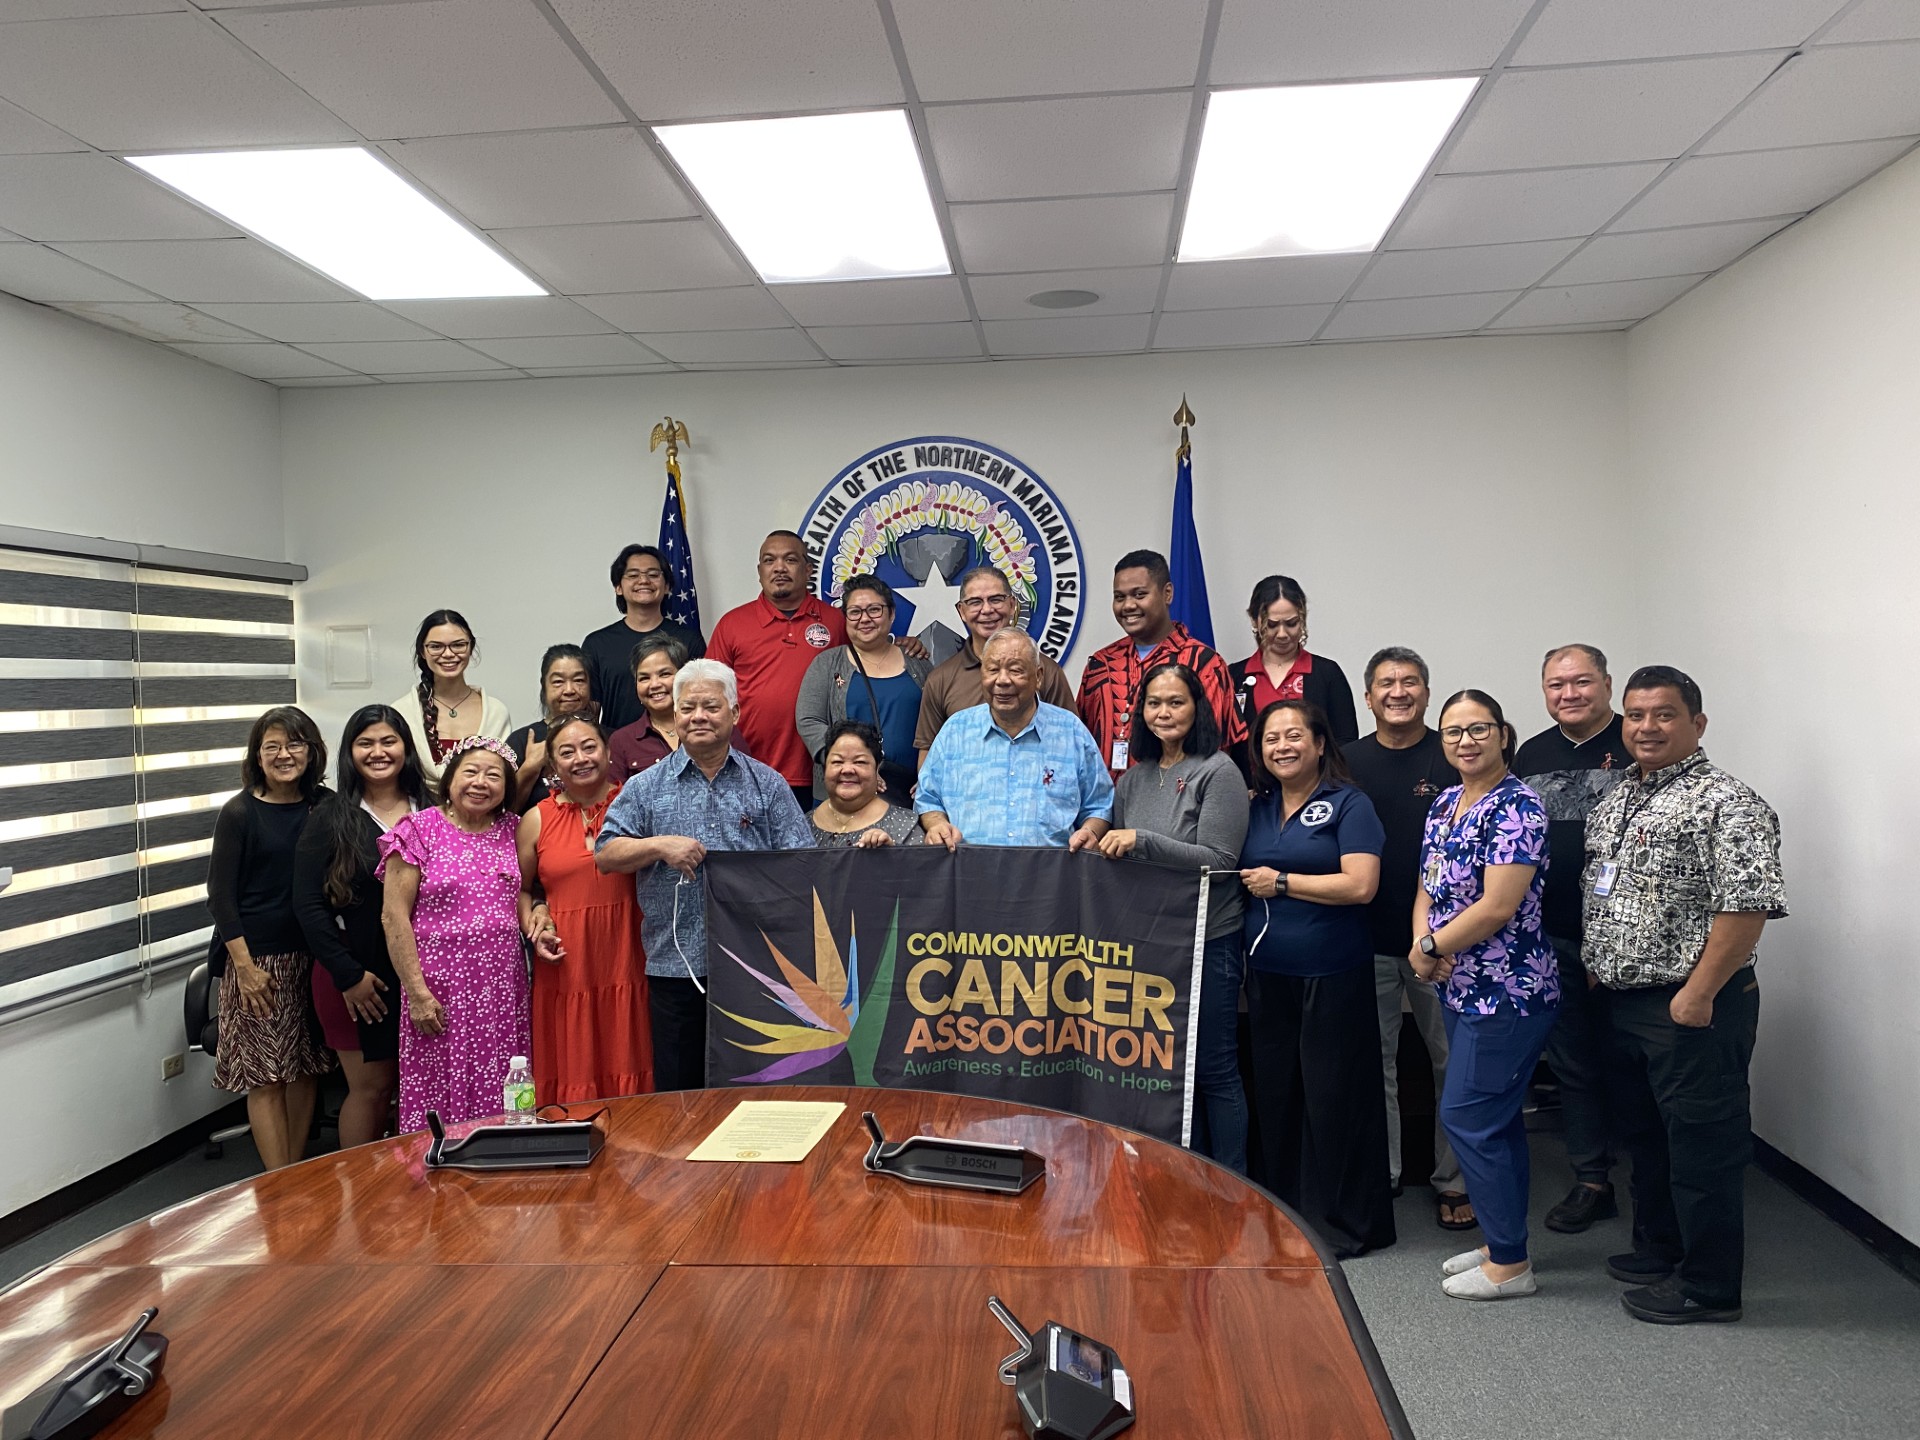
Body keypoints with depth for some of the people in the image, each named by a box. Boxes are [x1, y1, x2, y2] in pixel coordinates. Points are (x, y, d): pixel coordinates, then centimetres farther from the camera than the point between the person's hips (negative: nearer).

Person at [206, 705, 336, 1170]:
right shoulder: (239, 813, -6)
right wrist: (244, 965, -11)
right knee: (265, 1077, 2)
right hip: (257, 958, -4)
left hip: (311, 956, 4)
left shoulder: (325, 806, 3)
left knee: (305, 1068, 11)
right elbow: (220, 893, -7)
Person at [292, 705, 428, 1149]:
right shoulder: (330, 818, -2)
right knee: (371, 1086, 3)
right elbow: (308, 905, -5)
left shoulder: (430, 814, 5)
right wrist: (348, 975, -10)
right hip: (354, 976, -3)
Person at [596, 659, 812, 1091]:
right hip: (676, 967, 0)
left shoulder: (768, 785, 8)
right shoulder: (645, 788, 9)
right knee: (679, 1093, 7)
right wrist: (659, 845, -12)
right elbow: (605, 855, 3)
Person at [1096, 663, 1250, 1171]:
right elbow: (1121, 852, 24)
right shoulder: (1133, 779, 11)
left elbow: (1219, 861, -16)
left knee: (1214, 1068, 1)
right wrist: (1103, 847, 3)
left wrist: (1141, 841, -21)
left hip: (1208, 941, -6)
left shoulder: (1218, 773, -8)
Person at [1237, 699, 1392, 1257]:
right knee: (1275, 1092, 13)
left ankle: (1345, 1225, 16)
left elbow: (1360, 884, -17)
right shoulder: (1257, 807, 12)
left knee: (1333, 1096, 1)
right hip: (1268, 973, 6)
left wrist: (1281, 882, -12)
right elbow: (1241, 872, 23)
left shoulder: (1349, 804, -6)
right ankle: (1287, 1214, 28)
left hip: (1332, 974, -6)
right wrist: (1249, 884, 3)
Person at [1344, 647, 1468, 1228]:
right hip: (1368, 939, 2)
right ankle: (1379, 1174, 26)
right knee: (1373, 1059, 11)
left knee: (1453, 1060, 7)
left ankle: (1452, 1180, 22)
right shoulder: (1348, 761, 5)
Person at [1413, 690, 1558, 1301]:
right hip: (1464, 991, 8)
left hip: (1508, 992, -8)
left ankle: (1510, 1265, 11)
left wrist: (1429, 947, -12)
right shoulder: (1444, 804, 10)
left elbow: (1498, 907, -22)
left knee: (1467, 1116, -4)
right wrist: (1423, 942, -7)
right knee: (1497, 1118, 17)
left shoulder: (1517, 807, -16)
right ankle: (1504, 1243, 30)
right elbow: (1428, 888, 13)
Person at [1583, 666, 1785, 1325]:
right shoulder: (1616, 798, 12)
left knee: (1701, 1145, 3)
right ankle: (1657, 1248, 37)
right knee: (1644, 1133, 21)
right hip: (1624, 1000, 9)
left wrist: (1697, 995, -22)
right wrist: (1597, 963, 15)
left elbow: (1747, 906, -22)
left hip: (1693, 1006, -9)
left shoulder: (1725, 803, -15)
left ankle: (1708, 1284, 17)